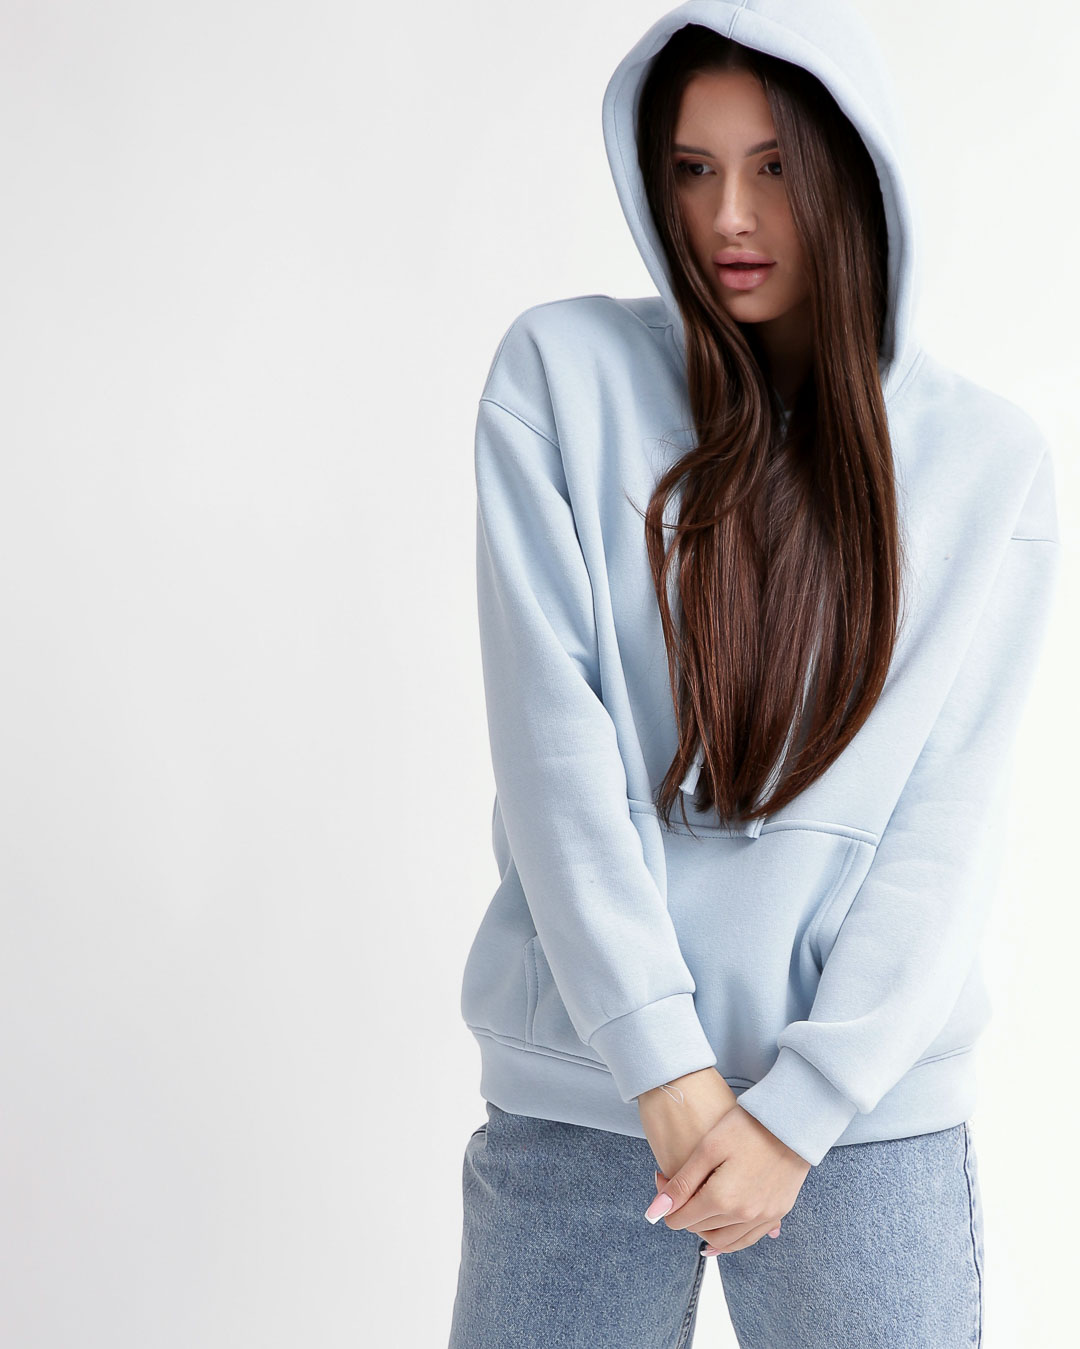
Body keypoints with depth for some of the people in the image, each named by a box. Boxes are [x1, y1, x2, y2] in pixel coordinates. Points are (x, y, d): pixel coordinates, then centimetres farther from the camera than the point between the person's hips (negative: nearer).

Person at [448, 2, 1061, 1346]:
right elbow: (549, 735, -8)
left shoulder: (990, 460, 1)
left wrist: (800, 1109, -11)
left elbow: (948, 822, -3)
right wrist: (669, 1069, -13)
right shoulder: (563, 371, -1)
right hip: (578, 1085, 0)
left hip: (870, 1109, 0)